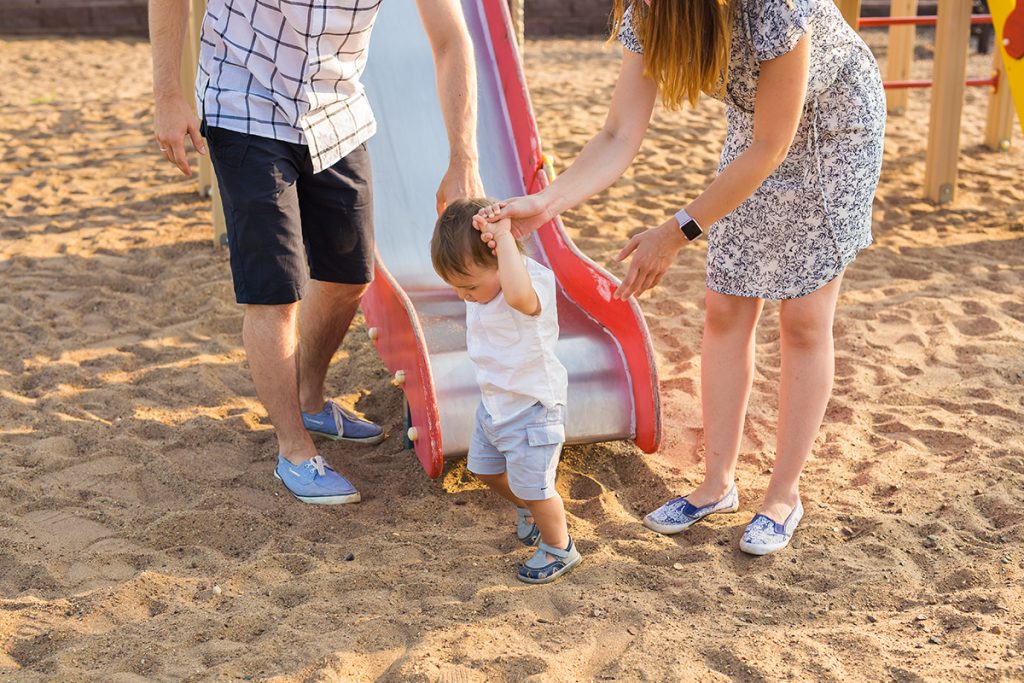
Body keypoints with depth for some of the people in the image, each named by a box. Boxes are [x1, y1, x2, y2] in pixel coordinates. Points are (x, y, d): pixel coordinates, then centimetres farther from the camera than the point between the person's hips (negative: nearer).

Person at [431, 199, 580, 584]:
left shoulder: (535, 282, -33)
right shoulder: (482, 282, -7)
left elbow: (518, 295, -58)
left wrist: (503, 236, -52)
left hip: (531, 407, -9)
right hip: (494, 403, 9)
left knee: (531, 486, 4)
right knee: (483, 468, 24)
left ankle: (560, 548, 31)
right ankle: (527, 510, 53)